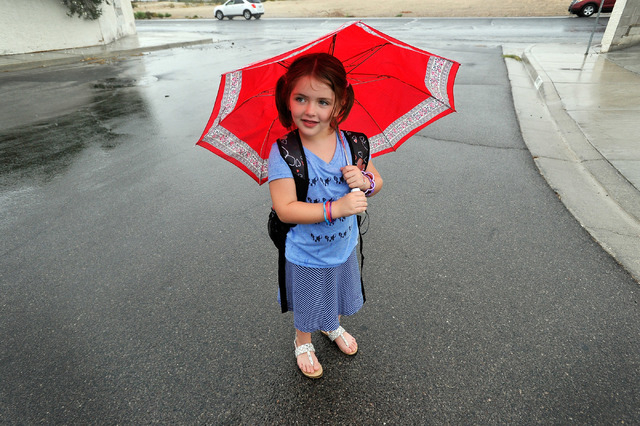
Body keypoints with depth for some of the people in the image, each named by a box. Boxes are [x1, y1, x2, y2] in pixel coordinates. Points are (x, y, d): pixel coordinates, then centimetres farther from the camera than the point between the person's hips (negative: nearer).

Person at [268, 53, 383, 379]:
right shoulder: (283, 151, -24)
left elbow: (377, 181, -1)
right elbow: (285, 209, -28)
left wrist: (365, 181, -25)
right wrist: (336, 208, -36)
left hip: (344, 245, 4)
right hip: (306, 255, -4)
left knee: (339, 297, 30)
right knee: (307, 305, 22)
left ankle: (333, 327, 63)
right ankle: (303, 343, 54)